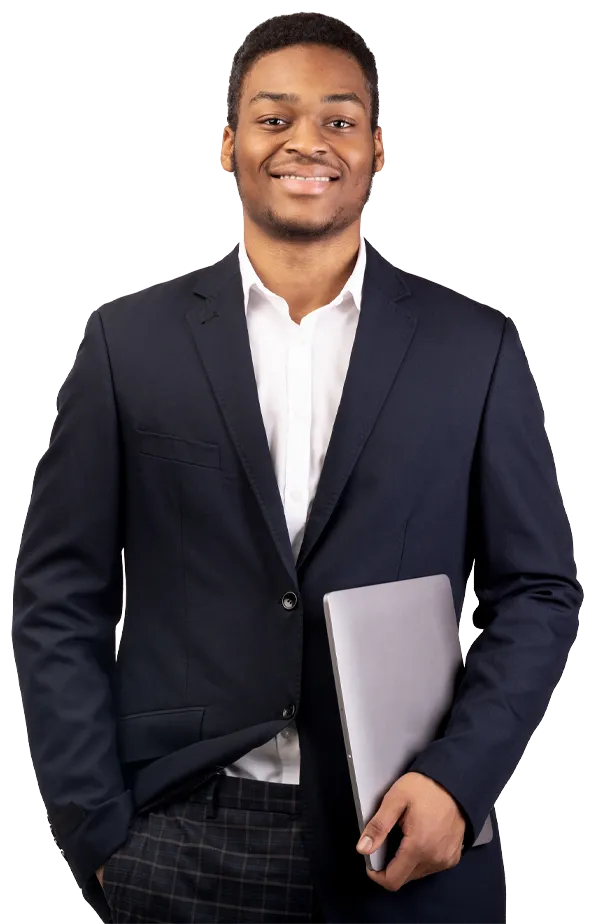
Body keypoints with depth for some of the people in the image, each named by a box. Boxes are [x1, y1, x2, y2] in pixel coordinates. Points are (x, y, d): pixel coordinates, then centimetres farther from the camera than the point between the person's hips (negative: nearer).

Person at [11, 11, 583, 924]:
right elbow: (60, 599, 1)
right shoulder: (131, 339, 1)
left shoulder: (474, 347, 1)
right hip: (180, 845, 0)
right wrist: (96, 831, -4)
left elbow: (538, 591, 4)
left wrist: (457, 780, -9)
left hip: (409, 846, 0)